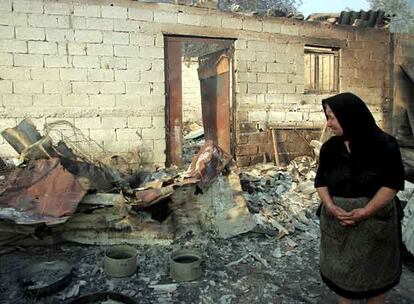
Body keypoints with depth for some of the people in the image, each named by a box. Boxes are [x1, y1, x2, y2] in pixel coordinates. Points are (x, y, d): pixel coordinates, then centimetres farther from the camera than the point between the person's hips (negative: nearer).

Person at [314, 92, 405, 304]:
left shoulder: (384, 145, -13)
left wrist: (365, 211, -21)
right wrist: (330, 206, -14)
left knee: (374, 269, 12)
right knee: (340, 266, 15)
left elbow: (393, 183, -15)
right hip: (337, 218, 3)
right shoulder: (330, 147, -2)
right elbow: (321, 181, 2)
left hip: (374, 219, -3)